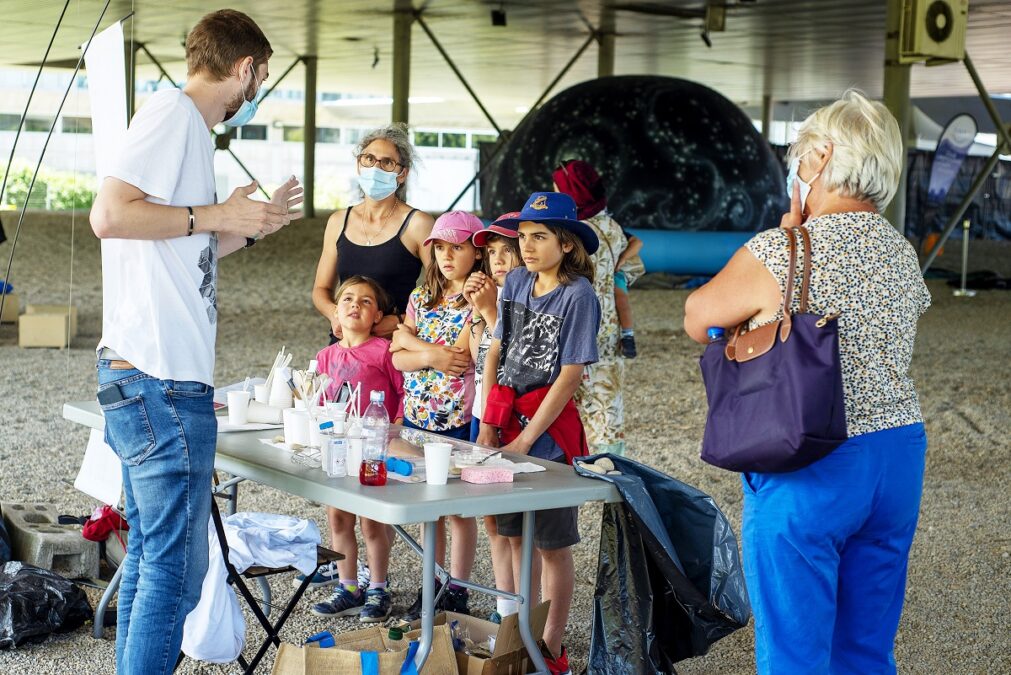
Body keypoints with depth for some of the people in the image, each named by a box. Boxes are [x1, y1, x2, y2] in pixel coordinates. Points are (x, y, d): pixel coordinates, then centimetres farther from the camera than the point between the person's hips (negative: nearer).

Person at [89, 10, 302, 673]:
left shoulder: (188, 125, 21)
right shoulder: (173, 111, -9)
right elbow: (110, 215, -22)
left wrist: (255, 224, 28)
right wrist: (217, 215, -14)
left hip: (148, 384, 11)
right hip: (161, 383, -11)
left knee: (150, 556, 16)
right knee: (174, 568, -7)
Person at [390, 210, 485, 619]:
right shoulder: (421, 297, 9)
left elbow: (460, 356, -18)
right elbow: (398, 359, 3)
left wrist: (410, 340, -8)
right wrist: (432, 357, -16)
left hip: (459, 419, -5)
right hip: (417, 415, 5)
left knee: (458, 508, 4)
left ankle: (457, 593, 15)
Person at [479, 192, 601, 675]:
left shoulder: (578, 295, -13)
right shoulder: (516, 282, 5)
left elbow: (570, 376, -15)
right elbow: (496, 353, 9)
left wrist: (526, 439, -15)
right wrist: (489, 423, 0)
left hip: (549, 424, -6)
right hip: (507, 415, 6)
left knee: (552, 541, 4)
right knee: (515, 534, 14)